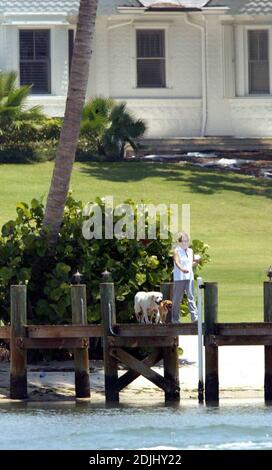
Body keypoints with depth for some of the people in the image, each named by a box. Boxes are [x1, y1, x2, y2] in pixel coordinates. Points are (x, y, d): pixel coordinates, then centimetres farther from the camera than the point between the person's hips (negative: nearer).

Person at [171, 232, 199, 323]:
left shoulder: (190, 251, 15)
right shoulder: (177, 251, -3)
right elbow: (177, 262, -18)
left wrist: (196, 262, 0)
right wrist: (182, 269, -37)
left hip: (189, 277, 4)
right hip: (179, 278, -4)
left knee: (191, 297, -4)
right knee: (177, 298, 2)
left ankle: (194, 316, -9)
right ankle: (175, 318, 11)